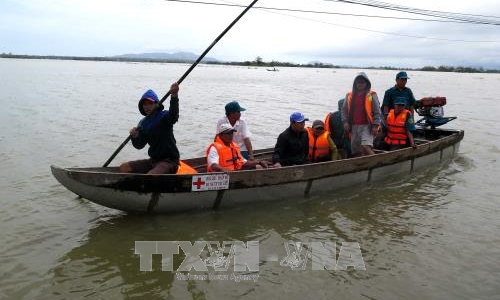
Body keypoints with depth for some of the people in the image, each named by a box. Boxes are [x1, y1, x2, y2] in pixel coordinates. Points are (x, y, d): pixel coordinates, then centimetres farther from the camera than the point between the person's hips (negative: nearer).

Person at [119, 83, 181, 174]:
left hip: (169, 161, -7)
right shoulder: (143, 123, 9)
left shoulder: (164, 116, -10)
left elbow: (174, 115, -35)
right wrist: (135, 137, -14)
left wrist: (174, 96, -52)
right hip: (153, 160, 8)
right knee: (124, 168, 2)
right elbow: (139, 145, 9)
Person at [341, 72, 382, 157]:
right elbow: (344, 110, 14)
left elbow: (377, 111, 0)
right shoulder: (349, 96, 12)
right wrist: (345, 122, -1)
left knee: (366, 146, -24)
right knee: (356, 150, 7)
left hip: (366, 126, -4)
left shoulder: (371, 95, 2)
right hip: (354, 126, 5)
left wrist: (375, 125, -9)